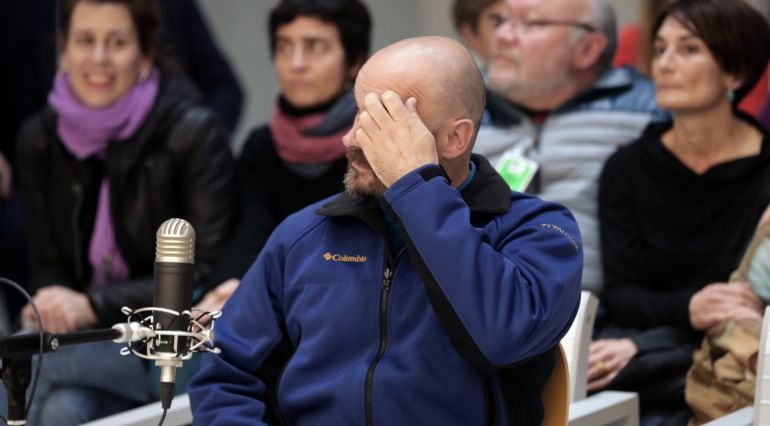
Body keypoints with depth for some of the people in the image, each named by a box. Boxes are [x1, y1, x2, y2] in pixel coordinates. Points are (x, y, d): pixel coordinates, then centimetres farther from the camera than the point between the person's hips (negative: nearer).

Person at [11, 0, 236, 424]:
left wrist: (93, 305, -22)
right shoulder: (39, 138, 5)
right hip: (87, 341, 4)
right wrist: (51, 310, -15)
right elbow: (48, 267, 9)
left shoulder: (194, 134, -9)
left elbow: (209, 274, -13)